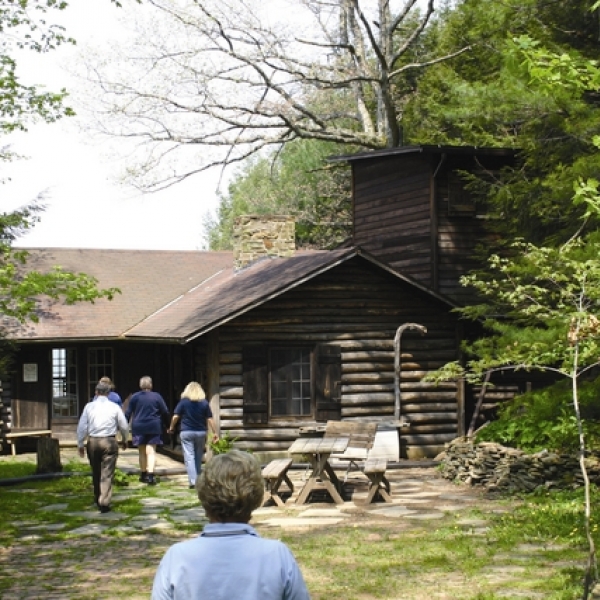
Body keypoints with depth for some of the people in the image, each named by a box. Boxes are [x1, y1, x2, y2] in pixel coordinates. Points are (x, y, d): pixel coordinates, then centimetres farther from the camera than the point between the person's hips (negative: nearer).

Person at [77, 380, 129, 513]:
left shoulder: (89, 406, 1)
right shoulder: (114, 407, 0)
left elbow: (82, 427, 0)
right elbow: (124, 426, 5)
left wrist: (80, 444, 8)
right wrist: (125, 440, 22)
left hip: (93, 442, 2)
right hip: (109, 441, -2)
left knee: (96, 472, 18)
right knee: (107, 473, -1)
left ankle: (98, 499, 32)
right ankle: (104, 503, -10)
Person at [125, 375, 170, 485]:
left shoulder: (135, 397, 0)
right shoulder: (157, 396, -2)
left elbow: (128, 413, 1)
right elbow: (165, 412, 2)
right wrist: (166, 423, 16)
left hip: (138, 427, 1)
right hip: (154, 427, -1)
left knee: (142, 452, 14)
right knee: (151, 451, -3)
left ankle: (143, 474, 24)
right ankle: (150, 475, -17)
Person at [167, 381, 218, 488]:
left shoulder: (183, 402, -4)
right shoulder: (204, 403, 1)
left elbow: (175, 416, -4)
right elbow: (210, 419, -1)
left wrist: (171, 427, 12)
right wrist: (215, 433, 4)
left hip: (186, 432, -3)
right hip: (201, 432, 3)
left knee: (189, 457, -4)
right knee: (198, 457, 15)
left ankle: (193, 481, -14)